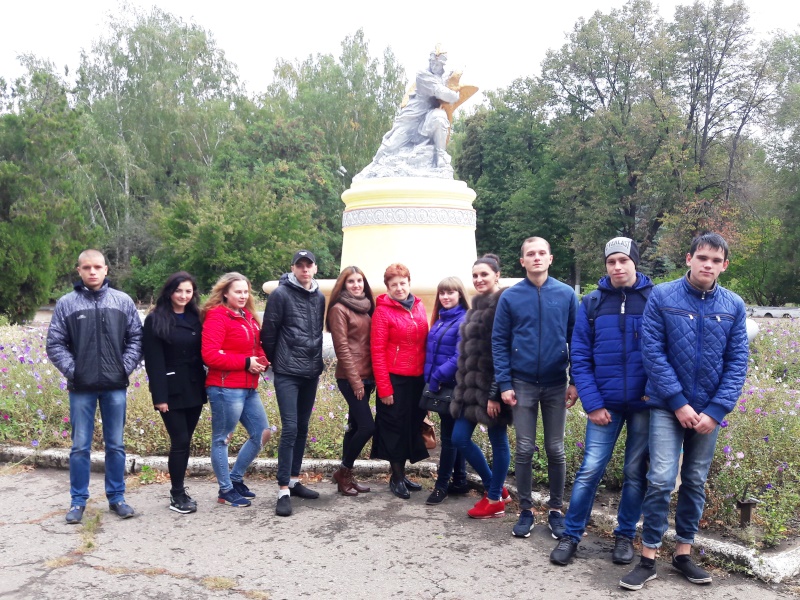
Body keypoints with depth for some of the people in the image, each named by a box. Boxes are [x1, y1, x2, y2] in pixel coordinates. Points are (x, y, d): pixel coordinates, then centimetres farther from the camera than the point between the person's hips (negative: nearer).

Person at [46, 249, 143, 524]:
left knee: (116, 445, 10)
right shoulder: (66, 303, -1)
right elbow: (55, 344, 1)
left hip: (115, 386, 1)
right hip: (81, 388, -1)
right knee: (80, 446, 7)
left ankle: (116, 496, 22)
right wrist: (71, 370, -9)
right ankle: (78, 500, 20)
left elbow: (136, 338, 5)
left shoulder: (123, 301, 2)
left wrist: (126, 367, -5)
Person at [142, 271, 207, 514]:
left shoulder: (195, 318, 11)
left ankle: (178, 491, 20)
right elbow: (153, 361, -9)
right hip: (172, 391, -5)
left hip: (194, 389, 5)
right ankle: (177, 495, 8)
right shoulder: (155, 319, -4)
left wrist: (205, 386, 6)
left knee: (184, 442, 9)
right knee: (180, 441, -5)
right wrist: (159, 396, -15)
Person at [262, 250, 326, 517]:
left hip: (311, 373, 6)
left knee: (302, 429, 12)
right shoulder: (281, 294, -8)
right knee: (290, 429, -10)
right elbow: (269, 332, -6)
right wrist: (275, 362, 3)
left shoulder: (320, 297, 10)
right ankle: (283, 490, -5)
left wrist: (317, 361, 14)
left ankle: (294, 480, 24)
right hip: (287, 373, -6)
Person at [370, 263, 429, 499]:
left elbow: (425, 342, 11)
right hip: (394, 379, -5)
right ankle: (396, 477, 19)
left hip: (417, 378, 5)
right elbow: (377, 351, -10)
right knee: (395, 426, 5)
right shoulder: (383, 311, -8)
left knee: (412, 426, 13)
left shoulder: (419, 307, 7)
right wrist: (384, 388, -14)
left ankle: (402, 474, 27)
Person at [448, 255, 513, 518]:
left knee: (498, 442, 5)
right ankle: (494, 487, 25)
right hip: (471, 385, 9)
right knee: (459, 439, 9)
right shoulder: (478, 305, 16)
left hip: (491, 386, -9)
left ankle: (495, 500, 19)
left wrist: (494, 393, -21)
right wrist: (463, 386, 18)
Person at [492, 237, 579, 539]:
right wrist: (504, 384, -7)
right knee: (524, 449, 6)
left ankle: (555, 509, 23)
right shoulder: (510, 297, -3)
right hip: (522, 384, 0)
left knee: (556, 450, 9)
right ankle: (525, 510, 20)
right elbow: (499, 342, -2)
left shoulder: (566, 295, -1)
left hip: (556, 385, 1)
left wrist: (575, 381, -3)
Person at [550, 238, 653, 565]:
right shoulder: (592, 302, 0)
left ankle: (625, 535, 28)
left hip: (645, 404, 0)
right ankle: (571, 535, 15)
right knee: (590, 470, 0)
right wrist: (593, 403, -7)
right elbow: (579, 357, -1)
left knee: (636, 472, 10)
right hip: (605, 404, 0)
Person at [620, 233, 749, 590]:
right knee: (661, 480, -8)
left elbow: (737, 363, 1)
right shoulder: (662, 296, -7)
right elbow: (652, 352, -10)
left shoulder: (734, 306, 1)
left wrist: (716, 410, -9)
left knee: (696, 482, 11)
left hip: (709, 410, 3)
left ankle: (683, 552, 25)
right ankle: (648, 557, 5)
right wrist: (679, 403, -13)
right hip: (668, 406, -3)